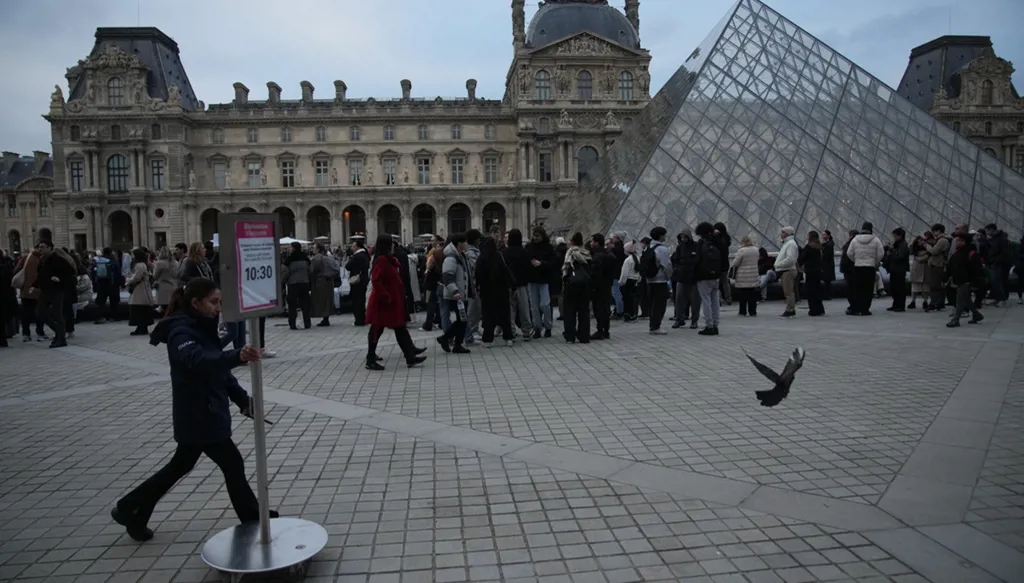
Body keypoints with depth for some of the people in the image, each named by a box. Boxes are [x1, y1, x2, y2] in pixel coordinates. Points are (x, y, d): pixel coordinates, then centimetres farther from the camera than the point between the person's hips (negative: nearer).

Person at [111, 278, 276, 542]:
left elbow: (219, 368, 14)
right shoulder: (180, 332, -21)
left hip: (204, 413, 10)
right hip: (198, 416, -10)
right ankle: (252, 519, 18)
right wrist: (238, 356, -59)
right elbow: (198, 360, -42)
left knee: (181, 465, 22)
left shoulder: (202, 327, 9)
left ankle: (130, 509, 36)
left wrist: (242, 399, 6)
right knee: (232, 463, 2)